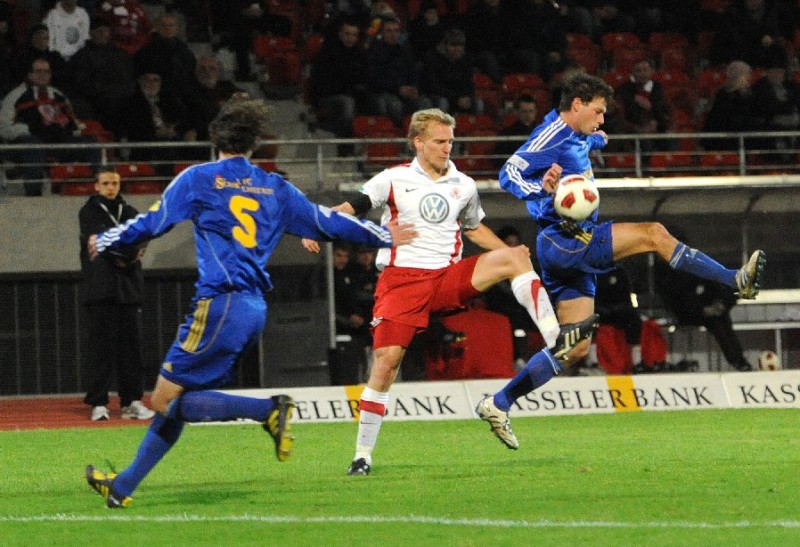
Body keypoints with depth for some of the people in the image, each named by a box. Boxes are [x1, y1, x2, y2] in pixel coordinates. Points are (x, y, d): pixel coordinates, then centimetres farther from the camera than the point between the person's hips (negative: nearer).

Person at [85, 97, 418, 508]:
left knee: (166, 400, -8)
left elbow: (151, 224, 3)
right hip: (255, 309, 7)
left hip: (219, 305, -7)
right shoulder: (275, 188, 12)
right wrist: (383, 236, 32)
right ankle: (123, 487, 15)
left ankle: (268, 409, -19)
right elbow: (326, 223, 18)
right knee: (176, 401, 13)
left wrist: (104, 243, 20)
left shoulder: (198, 179, 0)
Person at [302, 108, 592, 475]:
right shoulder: (394, 180, 2)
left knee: (514, 257, -18)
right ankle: (362, 455, -4)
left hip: (449, 278, 3)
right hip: (401, 280, -3)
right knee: (386, 360, -13)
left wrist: (508, 251, 11)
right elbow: (350, 208, -1)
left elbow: (475, 228, 28)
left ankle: (555, 342, -25)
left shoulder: (462, 186, 13)